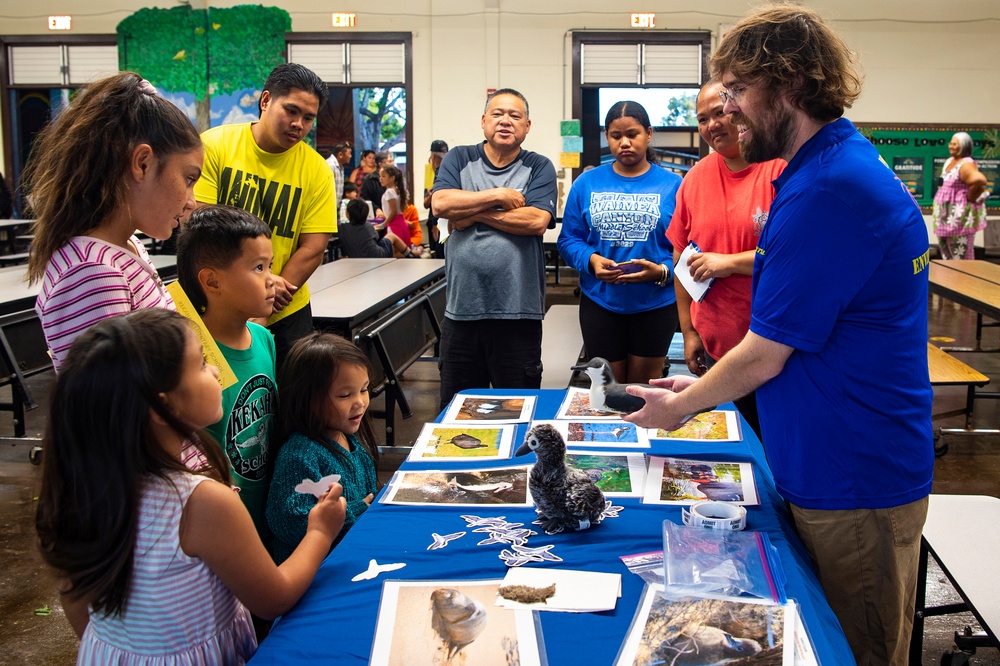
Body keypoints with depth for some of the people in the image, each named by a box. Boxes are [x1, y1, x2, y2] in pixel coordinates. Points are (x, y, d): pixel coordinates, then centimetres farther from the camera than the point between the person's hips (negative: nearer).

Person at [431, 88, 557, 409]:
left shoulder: (539, 167, 5)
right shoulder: (459, 159, 9)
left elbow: (536, 221, -12)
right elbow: (440, 203, -9)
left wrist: (474, 212, -8)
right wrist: (500, 196, -8)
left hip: (518, 311, -1)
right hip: (462, 310, 2)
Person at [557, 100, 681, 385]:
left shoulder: (672, 185, -3)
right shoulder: (587, 183, 2)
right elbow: (568, 239, 1)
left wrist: (662, 271, -24)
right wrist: (590, 260, -17)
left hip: (655, 305, -1)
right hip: (600, 304, 1)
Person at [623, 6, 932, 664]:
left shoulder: (826, 190, -25)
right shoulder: (842, 166, 9)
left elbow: (764, 357, -20)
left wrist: (682, 405, -3)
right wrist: (706, 385, 12)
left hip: (855, 484, -9)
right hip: (833, 466, 9)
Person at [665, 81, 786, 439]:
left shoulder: (784, 168, -9)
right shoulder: (696, 178, 8)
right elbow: (682, 259, 12)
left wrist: (728, 262, -16)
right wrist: (688, 331, 10)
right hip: (715, 347, 5)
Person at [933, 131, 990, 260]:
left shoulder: (966, 164, -18)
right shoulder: (949, 161, 11)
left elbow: (979, 180, -36)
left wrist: (970, 198, -22)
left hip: (960, 214, -10)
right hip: (946, 213, 10)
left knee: (960, 251, -3)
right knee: (945, 249, 16)